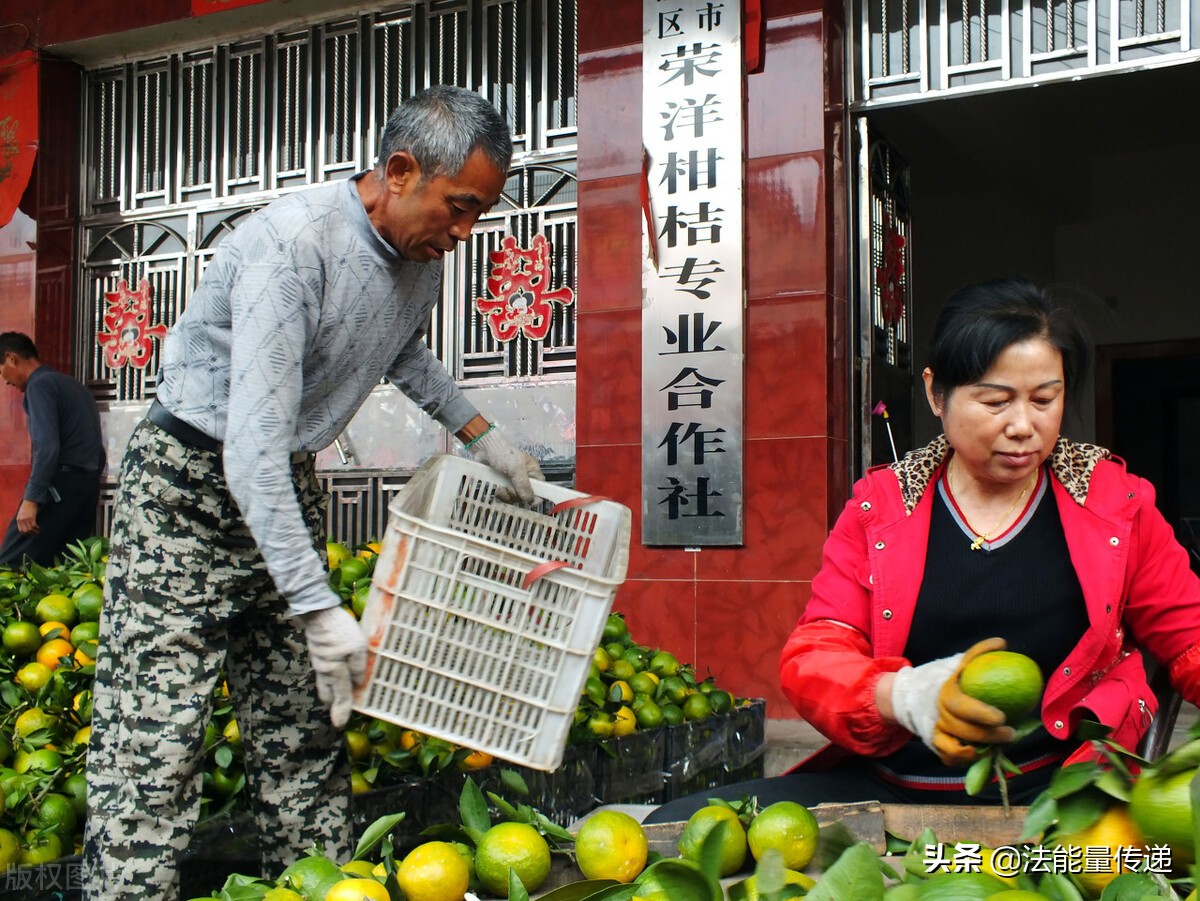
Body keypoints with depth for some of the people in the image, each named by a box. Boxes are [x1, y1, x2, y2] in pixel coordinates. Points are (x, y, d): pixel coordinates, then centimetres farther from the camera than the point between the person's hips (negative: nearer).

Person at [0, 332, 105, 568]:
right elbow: (97, 448, 21)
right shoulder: (74, 386, 21)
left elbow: (47, 446, -18)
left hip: (61, 484, -9)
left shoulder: (40, 384, -5)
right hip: (89, 485, 9)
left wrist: (31, 498, -21)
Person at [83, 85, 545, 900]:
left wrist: (483, 437, 17)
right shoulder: (293, 245, -26)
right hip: (189, 488, -7)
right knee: (154, 746, -10)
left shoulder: (422, 254, 0)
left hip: (289, 490, 8)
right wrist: (318, 609, -33)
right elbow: (253, 446, -31)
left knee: (304, 734, 7)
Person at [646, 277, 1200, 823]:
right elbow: (811, 658, -1)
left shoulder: (1115, 501, 8)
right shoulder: (879, 505, 8)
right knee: (674, 827, -18)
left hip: (1048, 792, -1)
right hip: (885, 789, 1)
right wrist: (904, 695, -24)